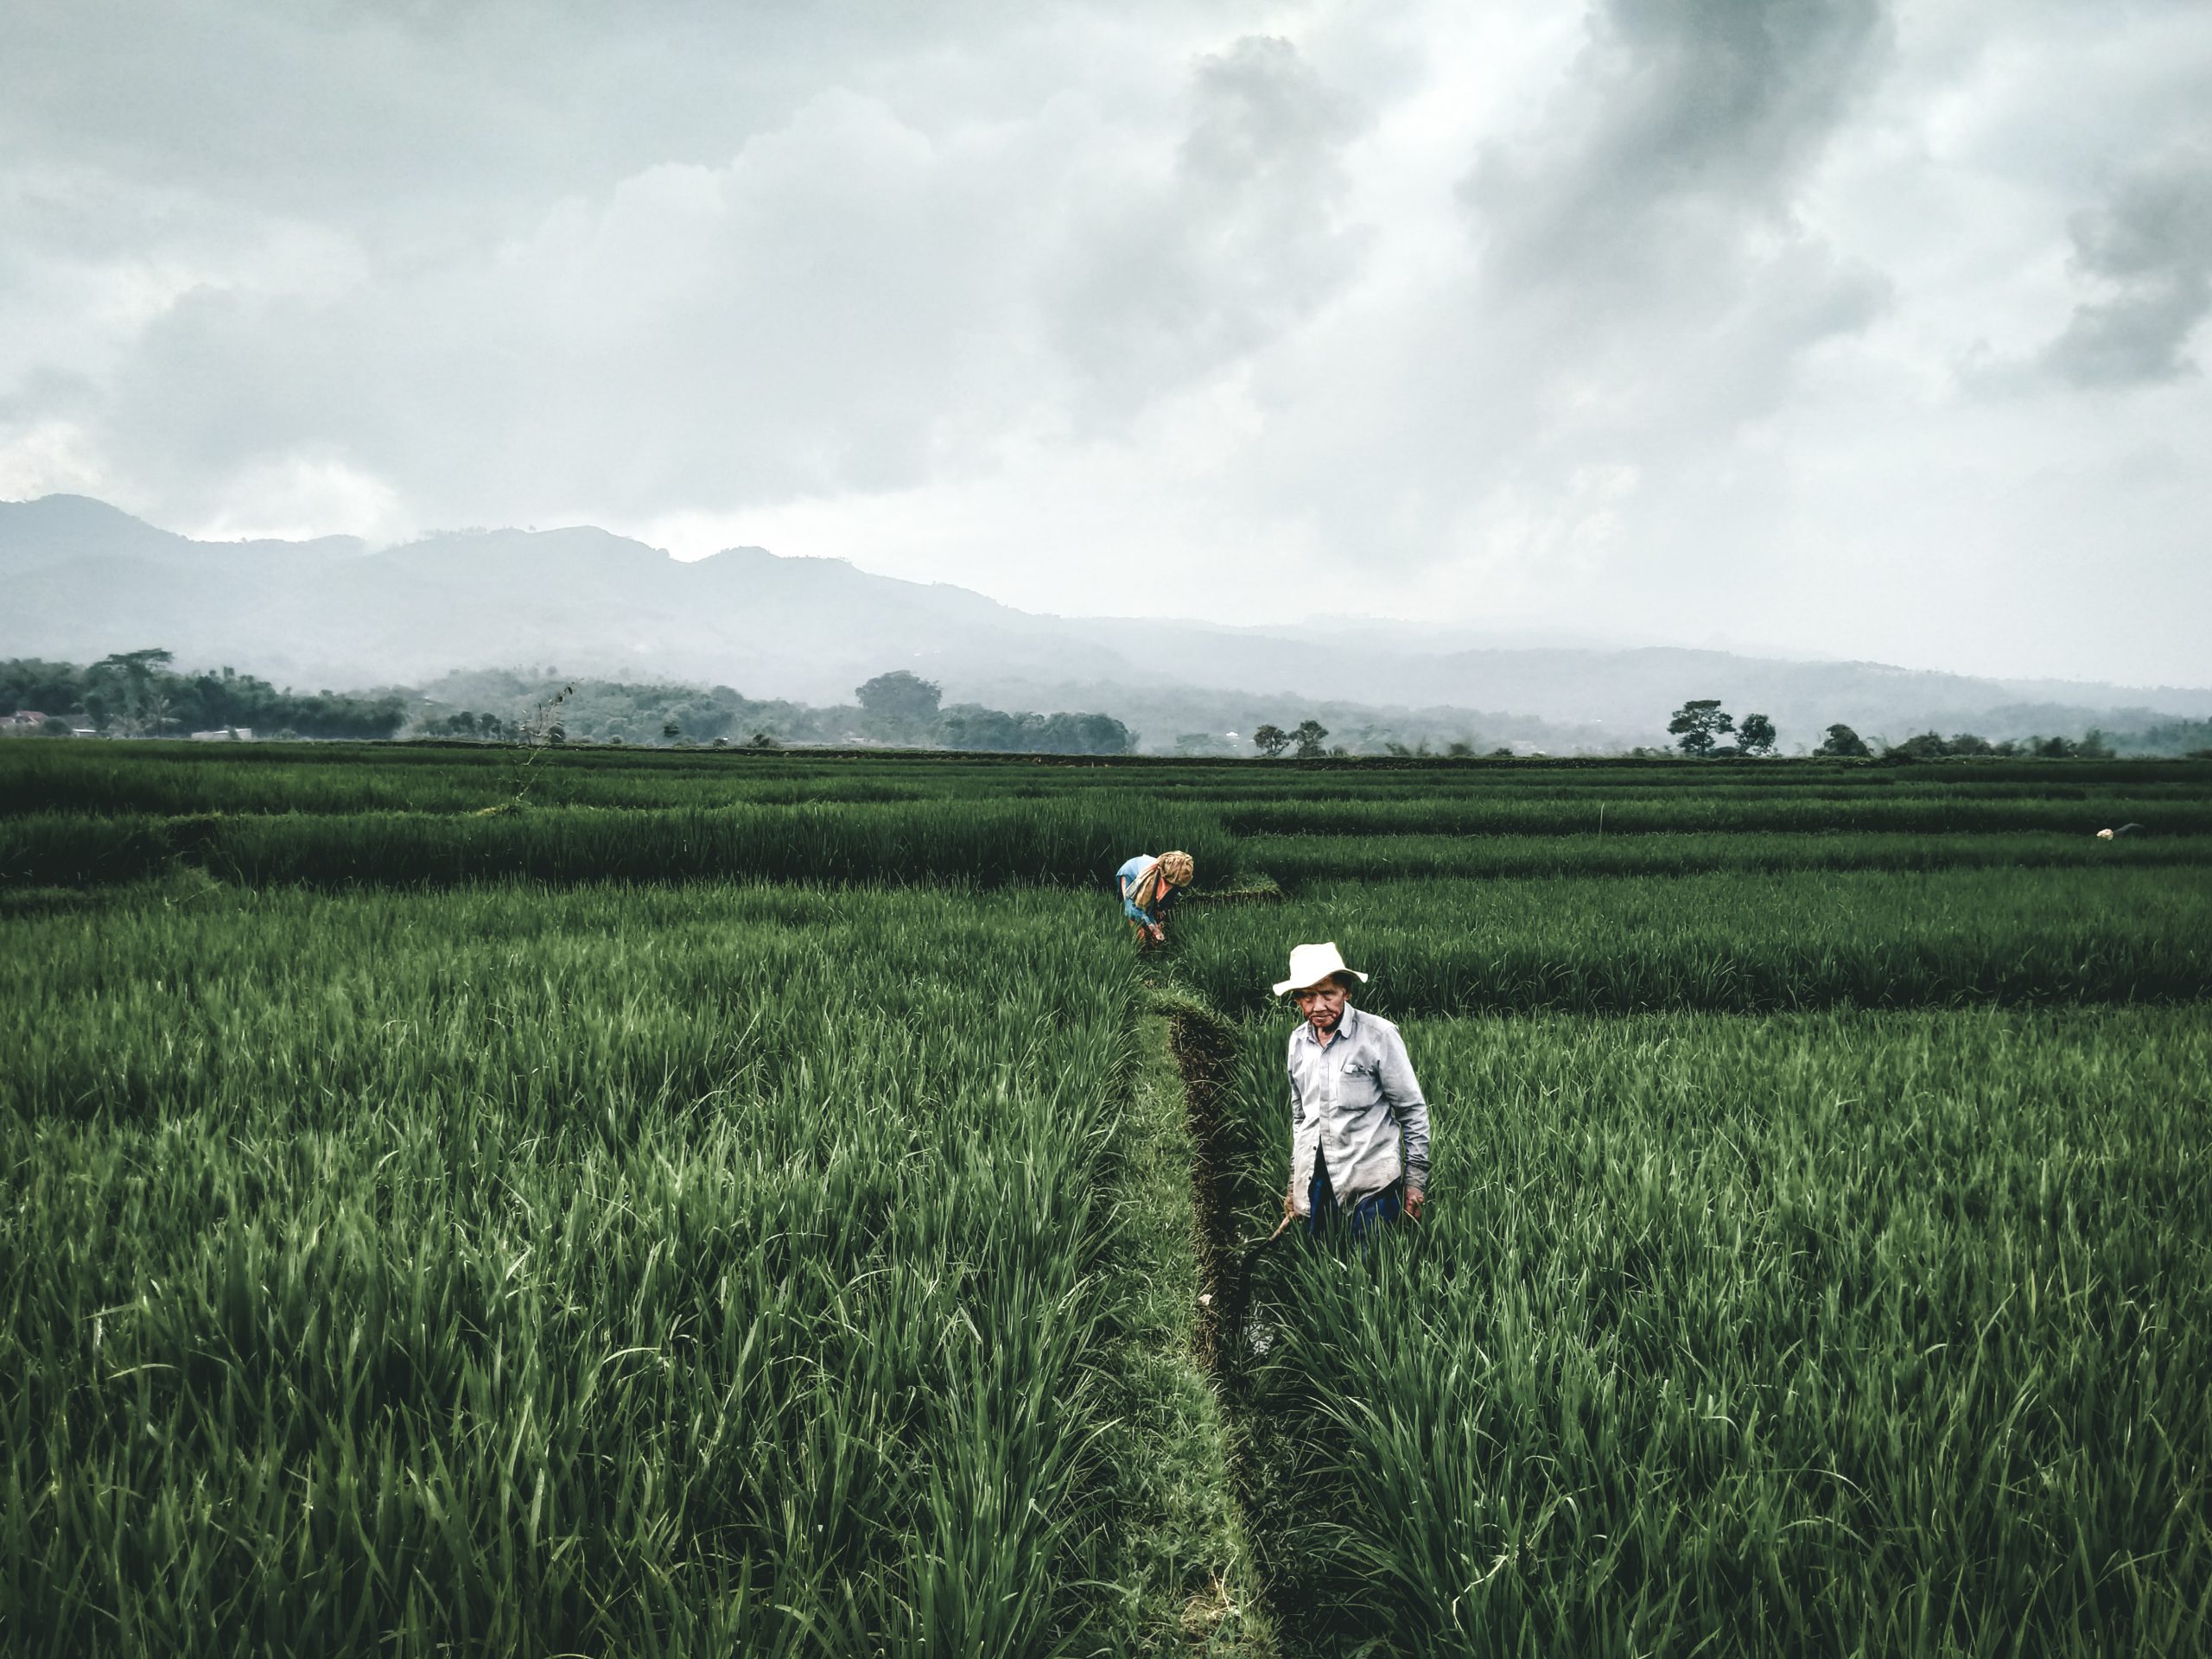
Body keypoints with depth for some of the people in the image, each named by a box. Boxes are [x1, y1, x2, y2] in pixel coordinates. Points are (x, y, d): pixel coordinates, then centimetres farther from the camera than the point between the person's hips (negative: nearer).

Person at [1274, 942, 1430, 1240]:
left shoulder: (1378, 1034, -7)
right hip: (1315, 1181, 5)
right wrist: (1295, 1181, 22)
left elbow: (1413, 1111, -3)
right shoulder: (1298, 1041, 9)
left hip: (1371, 1183, -5)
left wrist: (1416, 1179, -4)